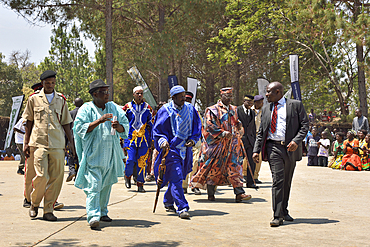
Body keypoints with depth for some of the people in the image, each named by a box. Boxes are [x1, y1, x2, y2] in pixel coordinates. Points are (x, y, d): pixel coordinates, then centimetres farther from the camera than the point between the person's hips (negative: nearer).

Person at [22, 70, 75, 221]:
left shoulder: (61, 100, 13)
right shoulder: (34, 99, 8)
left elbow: (65, 123, 16)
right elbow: (29, 122, 12)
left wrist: (71, 143, 11)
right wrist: (26, 143, 7)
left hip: (57, 144, 2)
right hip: (39, 143, -2)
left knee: (56, 177, -1)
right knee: (42, 176, -11)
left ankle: (48, 210, 10)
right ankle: (34, 204, 15)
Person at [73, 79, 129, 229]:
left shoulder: (114, 108, 10)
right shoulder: (86, 109, -3)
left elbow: (126, 126, 11)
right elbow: (79, 128, -12)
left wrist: (118, 126, -13)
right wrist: (99, 121, -20)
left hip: (110, 155, 5)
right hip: (93, 154, -5)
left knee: (106, 184, 14)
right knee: (93, 185, -13)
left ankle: (102, 212, 29)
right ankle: (93, 216, -17)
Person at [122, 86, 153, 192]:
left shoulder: (147, 108, 10)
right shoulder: (128, 107, 6)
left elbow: (151, 124, 15)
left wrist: (151, 139, 11)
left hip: (144, 139, 1)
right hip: (131, 138, -1)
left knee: (142, 162, 1)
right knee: (130, 160, -9)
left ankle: (140, 184, 10)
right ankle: (127, 176, 21)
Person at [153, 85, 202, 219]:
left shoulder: (190, 109, 7)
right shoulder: (165, 111, -5)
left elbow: (197, 127, 14)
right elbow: (157, 129, -3)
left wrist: (192, 140, -3)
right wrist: (162, 141, -21)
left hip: (185, 148, 5)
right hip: (171, 148, -5)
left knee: (177, 177, 14)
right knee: (176, 178, -14)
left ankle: (168, 202, 34)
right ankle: (182, 208, -14)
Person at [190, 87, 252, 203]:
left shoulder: (233, 110, 16)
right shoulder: (213, 110, -2)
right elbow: (209, 125, -10)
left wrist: (239, 125, 0)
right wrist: (222, 133, -18)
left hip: (232, 143, 5)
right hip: (217, 144, -5)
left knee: (235, 167, -3)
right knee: (215, 168, 1)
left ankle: (239, 193, -6)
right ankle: (211, 193, 13)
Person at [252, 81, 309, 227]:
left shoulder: (295, 105, 6)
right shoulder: (266, 109, 16)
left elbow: (305, 125, 2)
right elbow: (261, 131, 16)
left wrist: (296, 141, -14)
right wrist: (256, 150, 6)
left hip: (290, 148, 0)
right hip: (273, 147, 1)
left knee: (287, 182, 9)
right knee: (278, 180, -10)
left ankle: (284, 211, 25)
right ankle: (278, 216, -10)